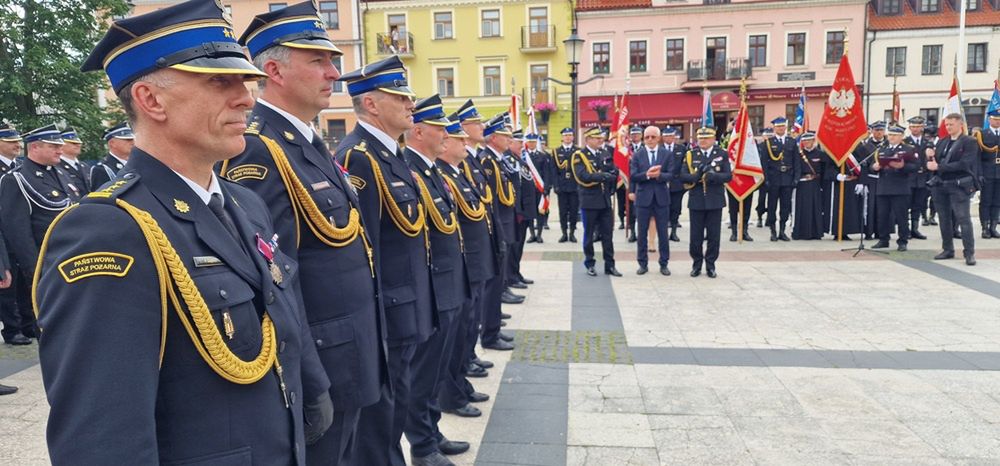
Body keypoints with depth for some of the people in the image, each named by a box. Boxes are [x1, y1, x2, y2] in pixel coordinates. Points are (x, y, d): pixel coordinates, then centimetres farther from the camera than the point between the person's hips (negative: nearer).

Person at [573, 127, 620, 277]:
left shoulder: (605, 153, 12)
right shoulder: (579, 156, -6)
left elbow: (615, 172, 7)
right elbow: (582, 176, -20)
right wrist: (603, 176, -26)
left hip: (605, 200, 5)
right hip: (590, 201, -5)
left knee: (608, 234, 6)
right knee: (589, 235, 6)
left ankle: (610, 265, 13)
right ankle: (590, 265, 17)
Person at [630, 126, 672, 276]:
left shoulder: (667, 154, 3)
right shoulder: (637, 155, 2)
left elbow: (671, 175, -5)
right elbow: (633, 176, -6)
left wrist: (659, 175, -24)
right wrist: (647, 175, -22)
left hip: (661, 197, 0)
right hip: (643, 197, 0)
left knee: (663, 232, 5)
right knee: (642, 232, 6)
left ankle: (664, 263, 15)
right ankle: (643, 263, 16)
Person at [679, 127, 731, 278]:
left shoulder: (722, 154, 4)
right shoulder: (690, 154, 4)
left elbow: (728, 175, -4)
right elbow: (682, 176, -3)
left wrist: (714, 176, -22)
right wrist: (696, 177, -21)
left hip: (715, 201, 0)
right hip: (696, 201, 0)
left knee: (713, 235, 5)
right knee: (696, 235, 5)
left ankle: (710, 265, 16)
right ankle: (697, 264, 19)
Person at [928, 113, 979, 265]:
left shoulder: (969, 142, -4)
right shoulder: (942, 142, 14)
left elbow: (964, 164, -16)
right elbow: (934, 163, 13)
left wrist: (939, 167, -18)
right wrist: (930, 157, -8)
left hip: (958, 185, -6)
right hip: (940, 185, 6)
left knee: (963, 219, -7)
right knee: (944, 219, 10)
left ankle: (969, 253, -3)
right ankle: (947, 249, 20)